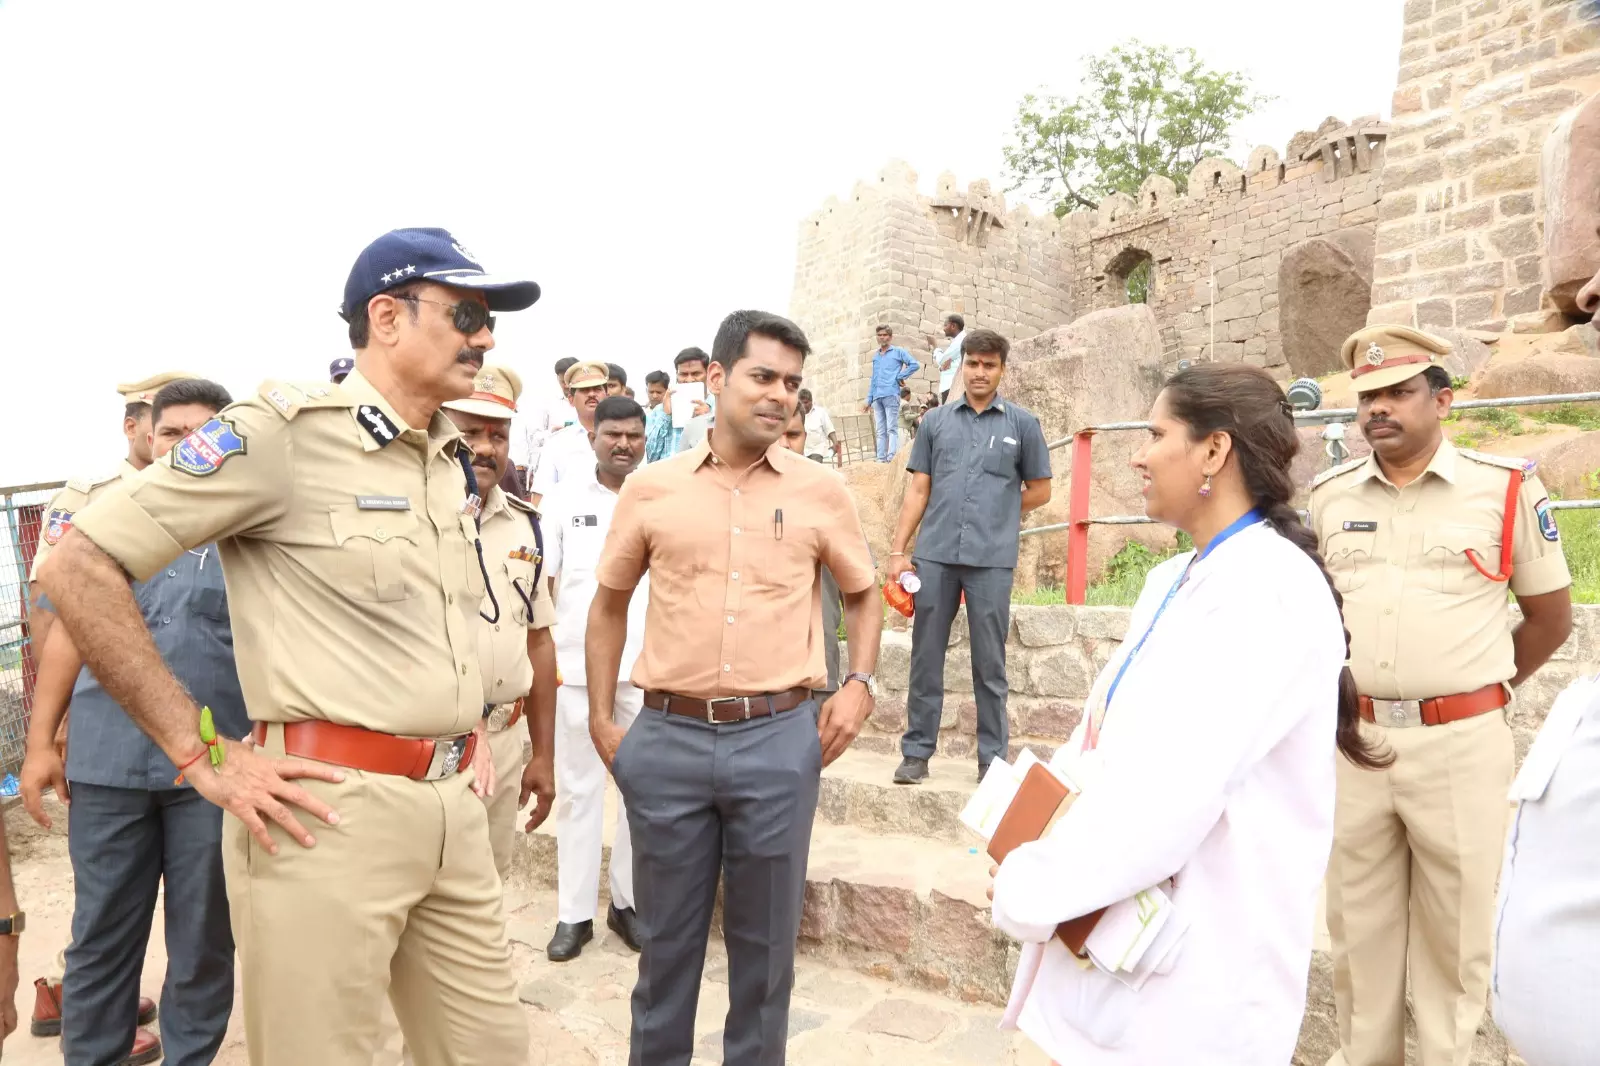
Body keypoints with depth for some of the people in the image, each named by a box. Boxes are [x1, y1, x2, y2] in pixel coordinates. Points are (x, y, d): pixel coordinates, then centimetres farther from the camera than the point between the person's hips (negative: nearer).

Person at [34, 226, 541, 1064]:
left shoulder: (453, 460, 11)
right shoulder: (283, 429, -11)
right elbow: (79, 568, -12)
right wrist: (202, 755, -13)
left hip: (452, 807, 7)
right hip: (332, 808, -7)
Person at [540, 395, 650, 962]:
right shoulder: (565, 498, 3)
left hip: (647, 666, 0)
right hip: (576, 664, 0)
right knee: (579, 788, 9)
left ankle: (628, 901, 26)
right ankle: (574, 912, 21)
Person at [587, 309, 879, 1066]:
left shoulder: (821, 491, 1)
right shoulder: (650, 488, 1)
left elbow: (862, 593, 14)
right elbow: (609, 603, 11)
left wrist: (859, 683, 0)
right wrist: (601, 718, 7)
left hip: (780, 738, 0)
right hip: (667, 739, 1)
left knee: (765, 938, 15)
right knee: (666, 934, 17)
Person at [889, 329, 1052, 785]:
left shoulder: (1022, 424, 6)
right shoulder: (936, 421, 11)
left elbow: (1039, 491, 12)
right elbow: (918, 490, 9)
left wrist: (994, 514, 10)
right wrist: (898, 550, 4)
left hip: (992, 560, -1)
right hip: (935, 556, 2)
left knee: (989, 664, 6)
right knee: (925, 658, 7)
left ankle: (992, 758, 17)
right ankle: (917, 752, 18)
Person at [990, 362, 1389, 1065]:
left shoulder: (1271, 588, -20)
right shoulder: (1173, 580, 9)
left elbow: (1172, 789, -26)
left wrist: (1031, 890, -17)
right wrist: (1031, 845, -4)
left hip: (1193, 964, -8)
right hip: (1117, 931, 8)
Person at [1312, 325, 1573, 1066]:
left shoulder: (1506, 489, -3)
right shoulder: (1328, 497, 5)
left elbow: (1551, 615, 6)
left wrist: (1485, 689, 6)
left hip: (1461, 742, -2)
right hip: (1352, 739, 3)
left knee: (1454, 926, 11)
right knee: (1357, 922, 15)